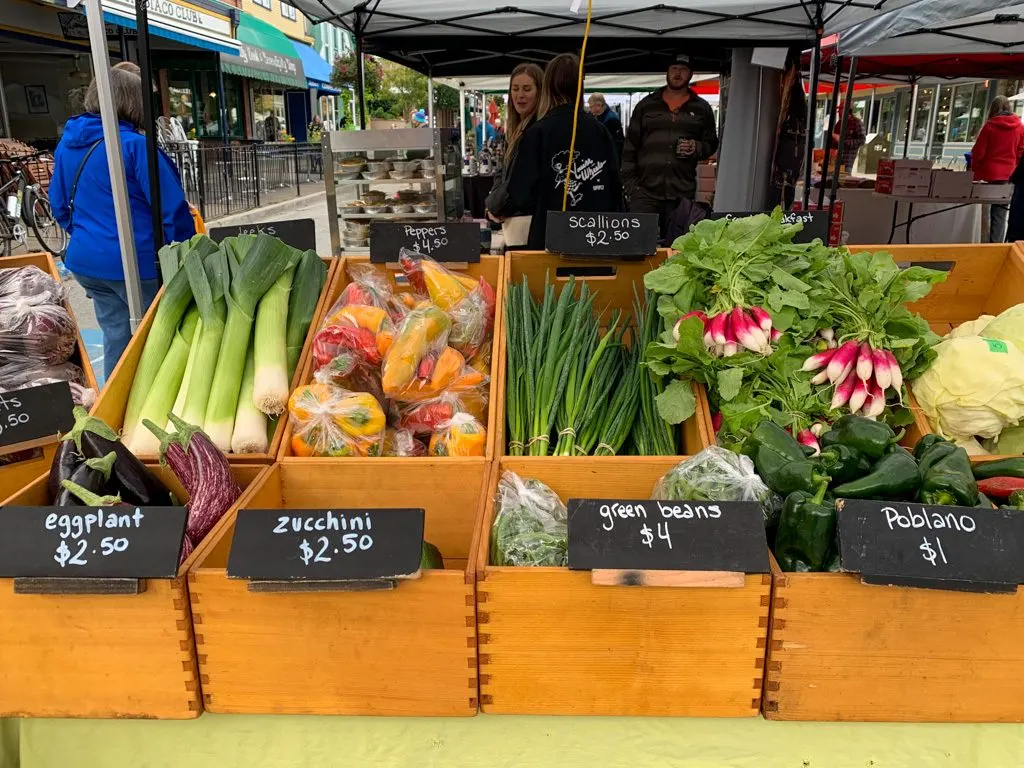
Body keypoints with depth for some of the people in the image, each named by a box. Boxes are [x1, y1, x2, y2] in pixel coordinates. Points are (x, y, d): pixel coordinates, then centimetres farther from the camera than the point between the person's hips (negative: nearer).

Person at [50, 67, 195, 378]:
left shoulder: (66, 144, 8)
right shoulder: (133, 145, -16)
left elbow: (59, 205, 17)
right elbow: (171, 208, -17)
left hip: (84, 260, 7)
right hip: (135, 261, -7)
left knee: (116, 336, 17)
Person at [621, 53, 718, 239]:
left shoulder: (702, 109, 12)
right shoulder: (646, 106, 11)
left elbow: (712, 144, 17)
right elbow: (630, 147, 9)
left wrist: (697, 148, -7)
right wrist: (630, 182, -1)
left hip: (683, 194, 1)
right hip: (645, 191, -1)